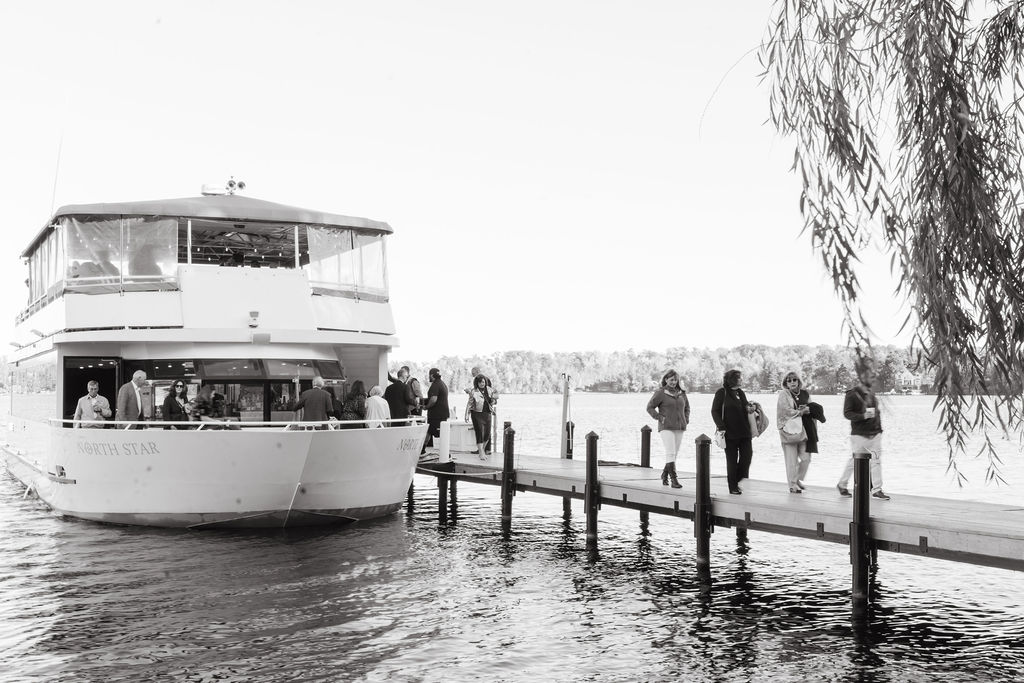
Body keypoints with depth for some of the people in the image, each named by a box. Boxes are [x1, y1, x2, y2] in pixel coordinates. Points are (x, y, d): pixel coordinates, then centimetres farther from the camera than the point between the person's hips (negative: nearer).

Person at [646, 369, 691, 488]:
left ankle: (664, 475, 26)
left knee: (674, 454, 9)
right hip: (666, 428, -5)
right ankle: (674, 479, -16)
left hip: (679, 428, 6)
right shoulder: (660, 393, -4)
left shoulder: (681, 393, 11)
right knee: (671, 453, -14)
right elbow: (650, 407, -1)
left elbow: (687, 408, 26)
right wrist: (659, 417, -9)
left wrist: (686, 419, 11)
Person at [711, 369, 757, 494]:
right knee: (732, 460, 1)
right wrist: (721, 426, -17)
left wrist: (752, 407, 2)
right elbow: (715, 411, -6)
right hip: (730, 432, -6)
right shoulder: (722, 393, -4)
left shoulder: (740, 393, 15)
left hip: (744, 431, 6)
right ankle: (733, 487, 12)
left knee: (747, 455, 0)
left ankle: (736, 479, 22)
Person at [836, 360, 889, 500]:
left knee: (876, 460, -1)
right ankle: (842, 484, 20)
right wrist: (863, 416, -25)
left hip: (875, 433, 6)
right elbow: (847, 413, -13)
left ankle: (876, 489, 4)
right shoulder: (852, 394, -9)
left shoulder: (871, 392, 12)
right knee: (854, 461, 3)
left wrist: (879, 428, 16)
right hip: (859, 435, -6)